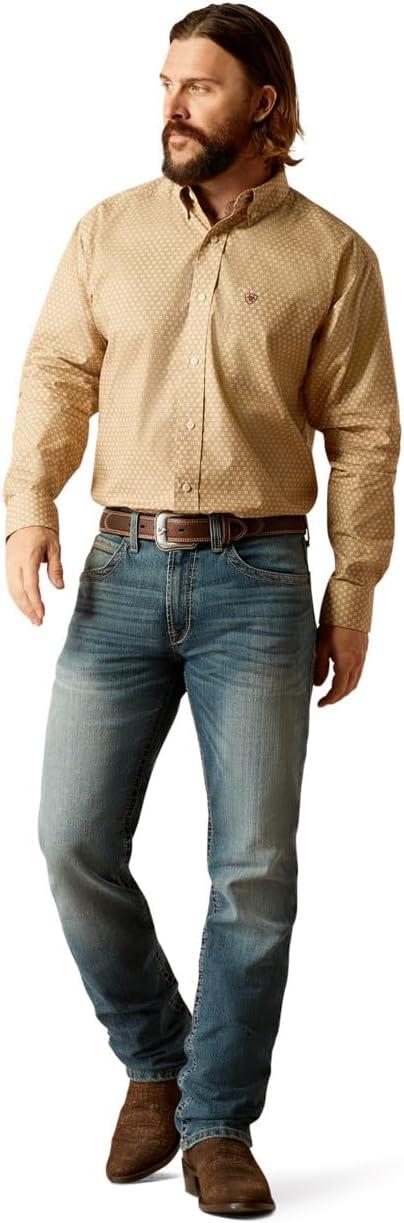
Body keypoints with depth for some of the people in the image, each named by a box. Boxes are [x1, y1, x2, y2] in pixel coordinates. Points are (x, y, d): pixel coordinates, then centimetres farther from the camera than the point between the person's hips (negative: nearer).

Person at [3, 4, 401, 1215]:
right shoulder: (107, 231, 8)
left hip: (256, 579, -2)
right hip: (122, 569, 2)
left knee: (254, 868, -2)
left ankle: (218, 1124, 15)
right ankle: (154, 1061, 24)